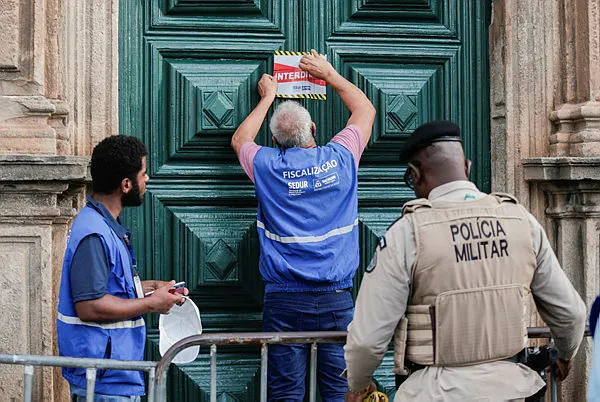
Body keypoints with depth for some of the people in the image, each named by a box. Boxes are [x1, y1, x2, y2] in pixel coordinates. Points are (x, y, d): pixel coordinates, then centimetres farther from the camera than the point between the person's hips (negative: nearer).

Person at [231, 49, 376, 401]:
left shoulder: (267, 167, 0)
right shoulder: (340, 159, 0)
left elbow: (239, 140, 26)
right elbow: (365, 109, 20)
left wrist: (268, 97, 35)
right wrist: (330, 74, 31)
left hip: (283, 300, 0)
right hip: (335, 298, 0)